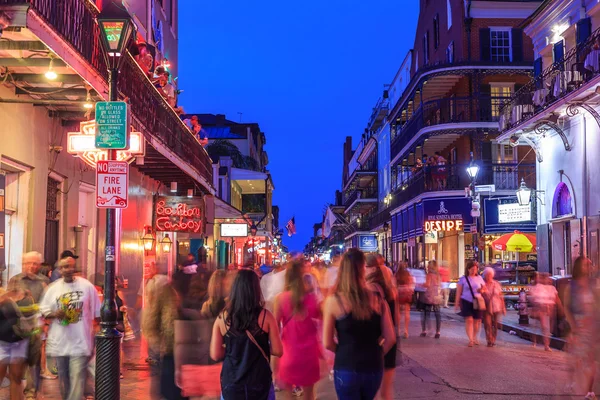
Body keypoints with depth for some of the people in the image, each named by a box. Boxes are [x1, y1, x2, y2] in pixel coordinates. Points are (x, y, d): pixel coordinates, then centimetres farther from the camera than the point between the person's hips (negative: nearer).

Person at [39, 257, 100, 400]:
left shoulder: (87, 286, -3)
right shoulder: (53, 288, 2)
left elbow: (97, 313, 2)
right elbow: (43, 310, 6)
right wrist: (54, 314, -15)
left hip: (80, 341, -3)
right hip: (59, 342, 3)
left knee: (77, 378, -9)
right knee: (63, 378, 16)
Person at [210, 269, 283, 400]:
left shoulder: (223, 318, -7)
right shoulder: (266, 316, -11)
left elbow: (215, 355, -4)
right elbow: (278, 351, -8)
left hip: (231, 383, 1)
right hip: (259, 383, -1)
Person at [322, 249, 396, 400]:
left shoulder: (333, 301, -10)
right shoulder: (378, 300, -3)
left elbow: (327, 343, -8)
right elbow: (390, 338, -4)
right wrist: (375, 353, 12)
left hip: (346, 368, -3)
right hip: (373, 368, 3)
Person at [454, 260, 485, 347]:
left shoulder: (479, 278, 9)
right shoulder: (463, 279, 2)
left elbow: (484, 289, 17)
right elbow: (458, 292, 4)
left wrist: (482, 290, -8)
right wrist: (457, 303, 1)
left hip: (477, 303, 3)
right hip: (466, 301, -3)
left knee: (477, 320, 6)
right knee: (469, 320, -10)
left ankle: (475, 338, 26)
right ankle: (470, 340, -8)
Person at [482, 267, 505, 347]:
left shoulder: (496, 284, 7)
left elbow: (501, 296, 9)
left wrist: (503, 308, 7)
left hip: (496, 307, 2)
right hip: (486, 308, -2)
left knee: (495, 325, 5)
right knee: (487, 324, -10)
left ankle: (493, 340, 17)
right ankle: (489, 341, -9)